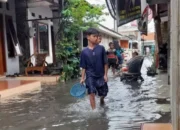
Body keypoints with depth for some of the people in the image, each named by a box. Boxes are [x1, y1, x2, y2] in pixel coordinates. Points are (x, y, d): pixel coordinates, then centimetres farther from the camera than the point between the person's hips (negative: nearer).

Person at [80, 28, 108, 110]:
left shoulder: (101, 48, -6)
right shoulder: (84, 52, -5)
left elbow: (105, 63, -2)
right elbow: (83, 67, 0)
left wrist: (105, 74, -5)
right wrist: (82, 78, -3)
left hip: (101, 75, 1)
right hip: (90, 75, -1)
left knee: (103, 93, 13)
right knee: (92, 93, -9)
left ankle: (101, 99, 48)